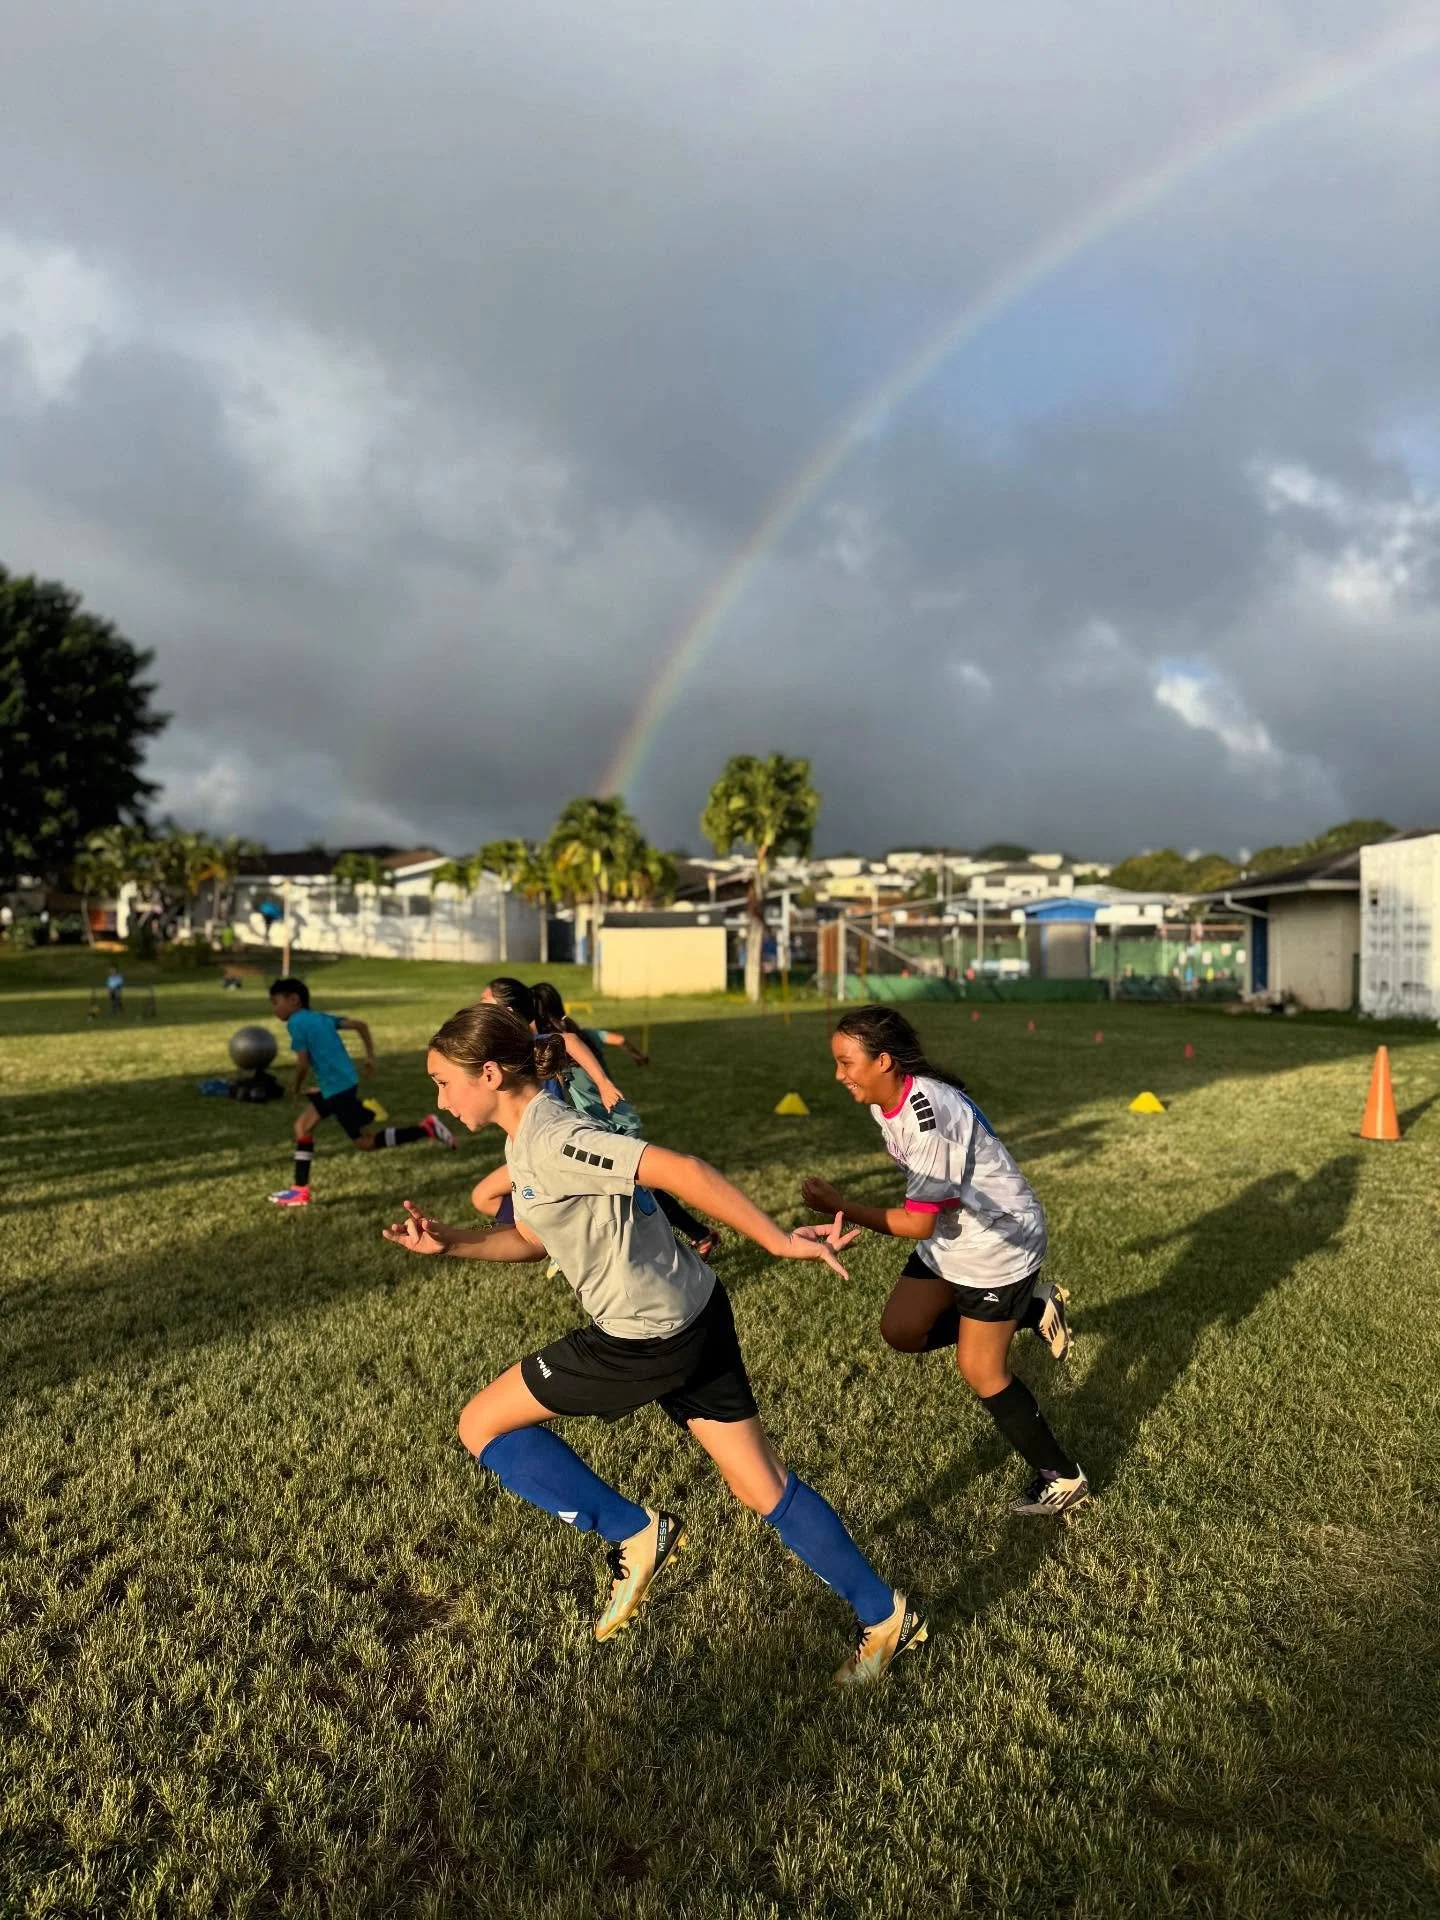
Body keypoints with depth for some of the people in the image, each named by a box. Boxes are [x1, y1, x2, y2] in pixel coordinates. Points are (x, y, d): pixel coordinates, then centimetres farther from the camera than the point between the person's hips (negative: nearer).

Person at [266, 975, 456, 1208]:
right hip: (337, 1085, 10)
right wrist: (370, 1057, 16)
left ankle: (425, 1129, -7)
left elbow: (303, 1064, -13)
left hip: (337, 1087, -10)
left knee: (367, 1142, -2)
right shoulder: (321, 1017, 15)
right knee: (303, 1126, 16)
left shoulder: (295, 1022, -9)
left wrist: (296, 1087, 7)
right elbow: (360, 1025, 14)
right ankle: (300, 1190, 19)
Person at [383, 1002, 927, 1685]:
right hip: (694, 1316, 9)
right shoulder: (529, 1138, 7)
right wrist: (450, 1242, 7)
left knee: (481, 1426, 8)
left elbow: (681, 1171, -29)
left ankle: (632, 1533, 11)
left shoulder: (549, 1140, -23)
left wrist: (778, 1242, -26)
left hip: (646, 1340, -9)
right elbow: (535, 1238, 20)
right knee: (763, 1487, 18)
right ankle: (885, 1616, 29)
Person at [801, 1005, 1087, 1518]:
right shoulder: (886, 1100, -5)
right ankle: (1031, 1309, 19)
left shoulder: (928, 1115, -33)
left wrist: (840, 1207, -26)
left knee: (980, 1370, 1)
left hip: (999, 1242, -9)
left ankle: (1062, 1479, 22)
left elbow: (919, 1223, -29)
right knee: (900, 1331, 8)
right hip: (951, 1234, 9)